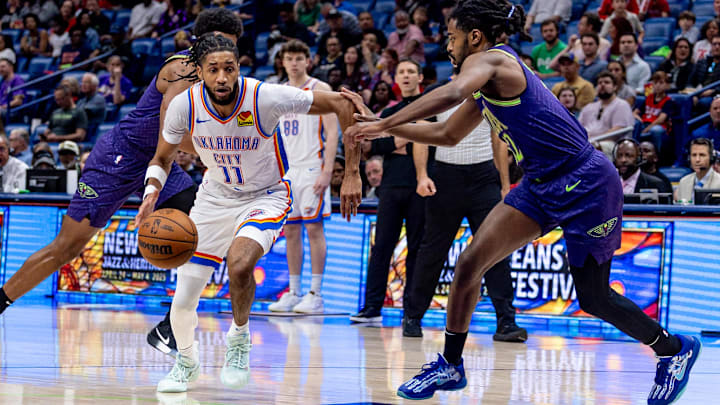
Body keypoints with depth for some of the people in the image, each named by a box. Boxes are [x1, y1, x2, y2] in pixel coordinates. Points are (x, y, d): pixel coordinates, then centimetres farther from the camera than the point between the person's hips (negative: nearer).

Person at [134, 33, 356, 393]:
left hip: (265, 196, -3)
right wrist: (152, 192, -21)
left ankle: (239, 337, -4)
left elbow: (339, 103, -17)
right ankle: (186, 360, 32)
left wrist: (352, 170, -17)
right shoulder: (184, 106, -19)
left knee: (239, 265, -34)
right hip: (215, 196, 3)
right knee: (182, 301, -1)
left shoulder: (266, 97, -28)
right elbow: (162, 159, 0)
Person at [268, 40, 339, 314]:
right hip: (287, 169, 6)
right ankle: (293, 294, 11)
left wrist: (327, 171, -18)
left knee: (314, 228, -7)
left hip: (312, 168, -6)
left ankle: (315, 295, -6)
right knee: (291, 231, 7)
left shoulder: (319, 90, -4)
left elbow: (332, 133, -9)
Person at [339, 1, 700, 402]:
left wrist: (383, 124, -34)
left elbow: (452, 93, -37)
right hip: (541, 185, 9)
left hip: (585, 184, -9)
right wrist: (379, 125, 19)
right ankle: (450, 365, 9)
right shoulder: (490, 80, 14)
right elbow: (447, 134, 26)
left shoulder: (490, 60, -14)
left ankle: (676, 349, 23)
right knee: (471, 262, -1)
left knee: (593, 299, 2)